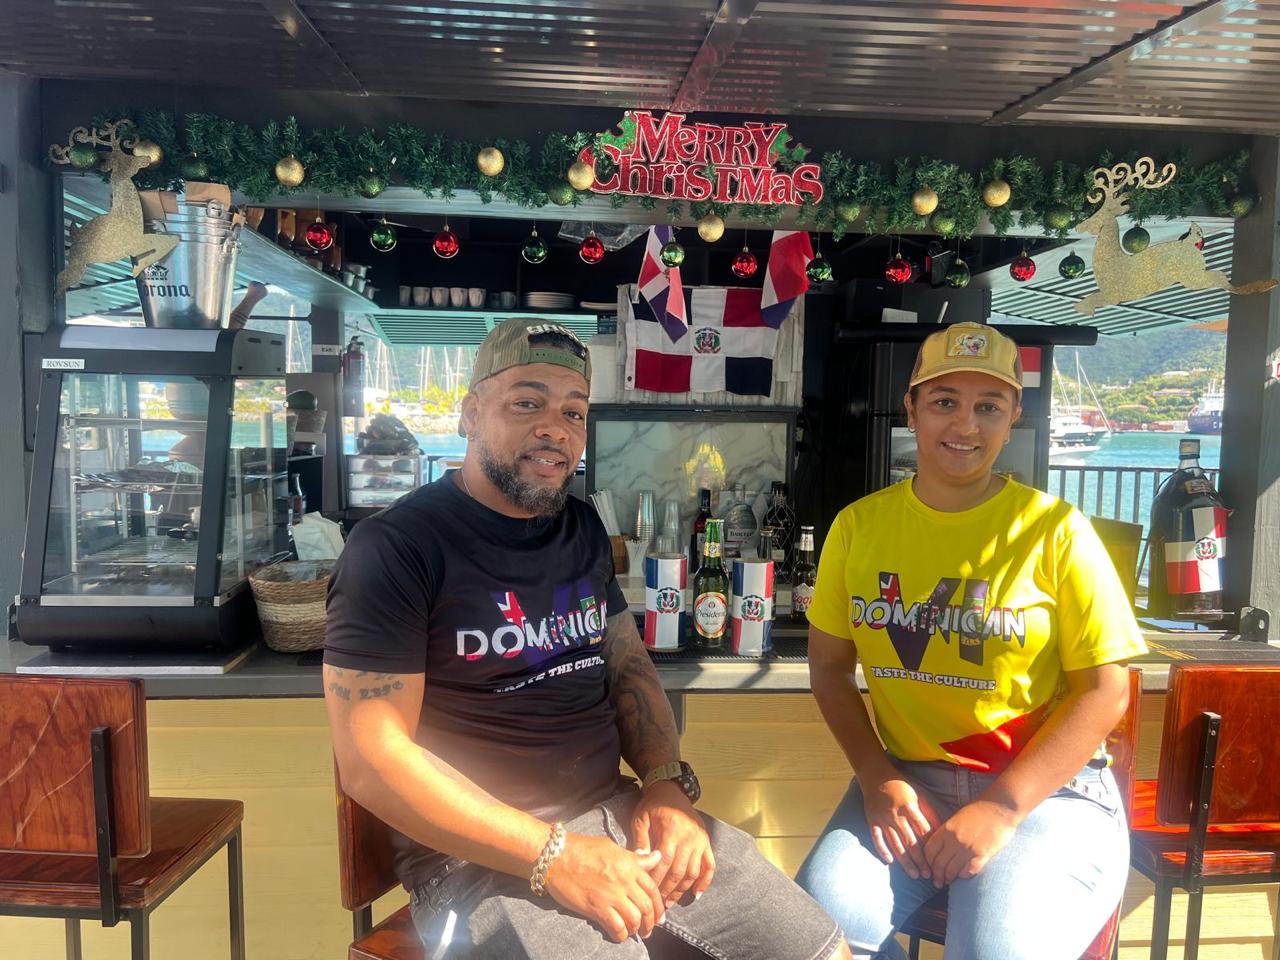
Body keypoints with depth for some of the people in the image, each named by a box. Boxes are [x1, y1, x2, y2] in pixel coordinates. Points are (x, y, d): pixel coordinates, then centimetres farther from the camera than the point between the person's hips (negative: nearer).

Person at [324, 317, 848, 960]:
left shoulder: (584, 530, 11)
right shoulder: (394, 546, -11)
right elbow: (370, 759, -16)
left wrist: (667, 782, -3)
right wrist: (553, 855, -20)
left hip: (619, 810, 6)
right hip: (481, 852, -6)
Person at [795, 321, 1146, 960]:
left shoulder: (1054, 530, -6)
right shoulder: (859, 525, 2)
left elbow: (1106, 691, -6)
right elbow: (829, 665, 7)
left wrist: (1001, 808, -13)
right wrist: (878, 779, -6)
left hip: (1045, 789, -2)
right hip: (904, 781, 2)